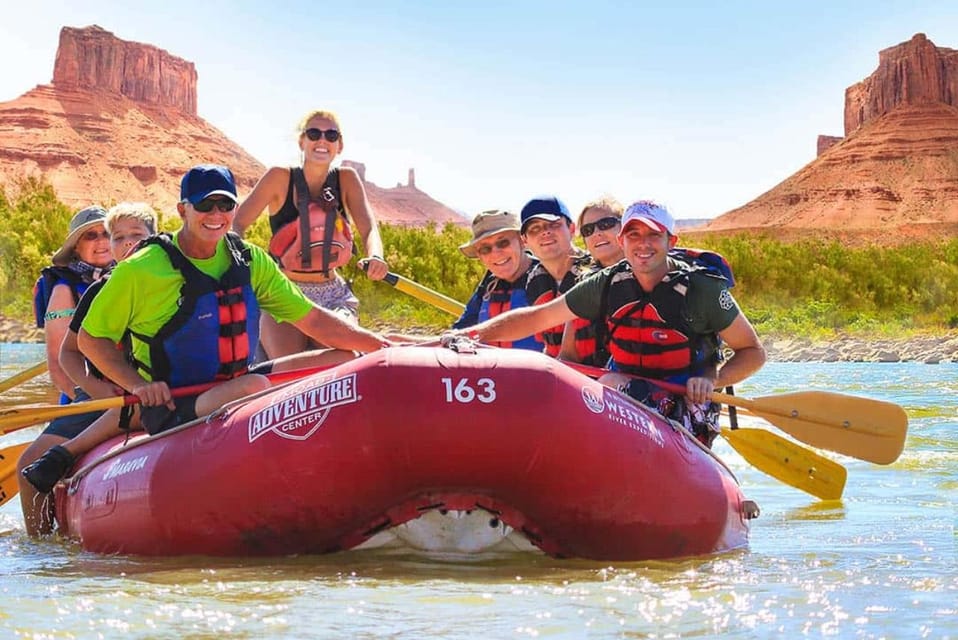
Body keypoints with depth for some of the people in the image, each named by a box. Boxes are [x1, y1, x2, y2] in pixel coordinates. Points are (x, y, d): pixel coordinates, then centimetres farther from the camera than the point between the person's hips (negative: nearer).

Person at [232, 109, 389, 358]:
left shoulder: (346, 179, 2)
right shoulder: (281, 178, -6)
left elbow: (368, 229, -9)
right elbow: (237, 223, -10)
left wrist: (375, 257, -33)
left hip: (333, 296, 3)